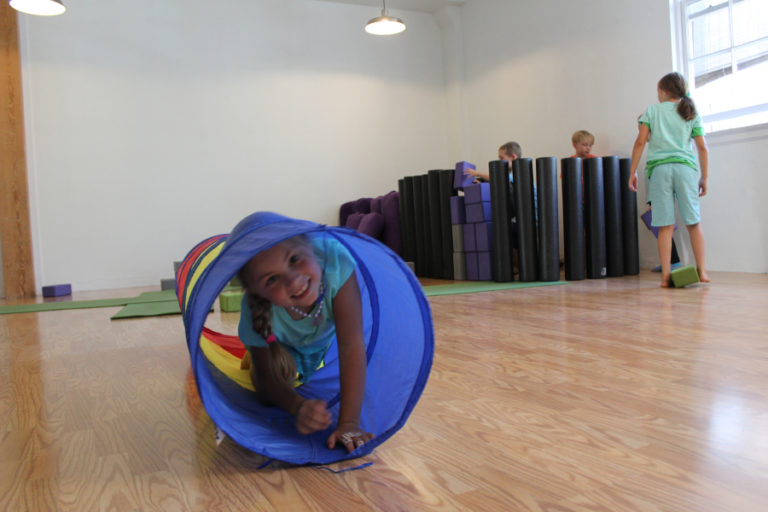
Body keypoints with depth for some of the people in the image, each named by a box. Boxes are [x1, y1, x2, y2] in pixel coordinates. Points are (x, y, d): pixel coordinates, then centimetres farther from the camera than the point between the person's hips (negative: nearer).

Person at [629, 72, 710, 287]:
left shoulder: (652, 111, 11)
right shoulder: (691, 113, 16)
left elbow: (640, 142, 2)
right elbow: (702, 148, 11)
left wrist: (632, 172, 5)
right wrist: (704, 178, 16)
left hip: (658, 168, -1)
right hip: (685, 167, 1)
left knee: (665, 225, -3)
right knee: (694, 222, 7)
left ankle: (666, 276, -4)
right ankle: (702, 271, 7)